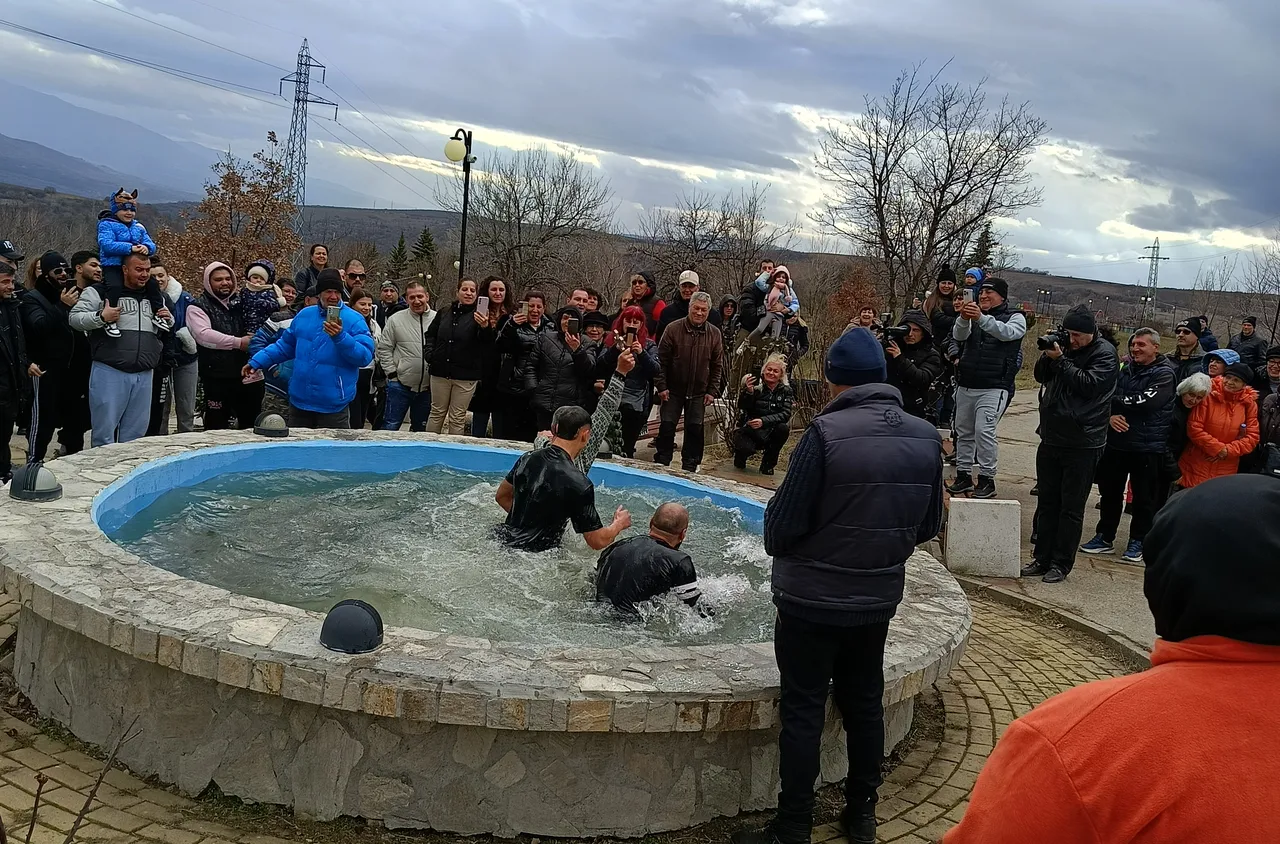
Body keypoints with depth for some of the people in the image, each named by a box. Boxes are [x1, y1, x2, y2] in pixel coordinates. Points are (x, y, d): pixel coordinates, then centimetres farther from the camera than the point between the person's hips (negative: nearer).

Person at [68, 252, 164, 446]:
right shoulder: (99, 292, 0)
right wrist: (101, 317, -19)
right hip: (110, 372, -5)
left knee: (135, 434, 10)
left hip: (144, 374, 5)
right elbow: (74, 318, -5)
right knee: (104, 430, -3)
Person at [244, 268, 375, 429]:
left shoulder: (355, 320, -6)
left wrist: (341, 337, -26)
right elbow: (284, 346, 19)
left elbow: (365, 357, -15)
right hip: (299, 401, 5)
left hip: (333, 405, -5)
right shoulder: (304, 315, 10)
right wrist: (257, 361, 13)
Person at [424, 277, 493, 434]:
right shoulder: (444, 314, 7)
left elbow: (488, 342, -21)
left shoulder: (479, 316, -6)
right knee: (437, 413, 14)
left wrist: (485, 327, -42)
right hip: (441, 372, 3)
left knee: (458, 418, 5)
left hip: (465, 376, -3)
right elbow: (430, 334, 21)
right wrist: (429, 353, 5)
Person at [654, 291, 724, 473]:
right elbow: (662, 360, -6)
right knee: (667, 426, 0)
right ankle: (661, 462, 12)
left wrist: (712, 391, -1)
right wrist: (661, 386, -9)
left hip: (699, 392, 2)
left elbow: (717, 366, 4)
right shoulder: (674, 329, -8)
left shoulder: (714, 334, -1)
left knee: (695, 428, 4)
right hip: (673, 390, -1)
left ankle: (690, 467, 15)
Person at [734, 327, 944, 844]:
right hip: (879, 597, 6)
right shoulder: (926, 438, -2)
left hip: (813, 598, -5)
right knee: (864, 704, 18)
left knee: (803, 712, 4)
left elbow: (783, 521, -17)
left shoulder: (827, 432, -21)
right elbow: (928, 526, 6)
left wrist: (780, 548, 5)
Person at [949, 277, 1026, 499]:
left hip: (993, 388, -5)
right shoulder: (973, 315, 12)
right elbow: (959, 336, -6)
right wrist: (963, 319, -30)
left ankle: (987, 478, -8)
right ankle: (963, 475, 19)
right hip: (965, 386, 5)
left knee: (984, 431, -15)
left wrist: (981, 318, -36)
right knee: (963, 431, 9)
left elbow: (1007, 332, -21)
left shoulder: (1015, 317, 1)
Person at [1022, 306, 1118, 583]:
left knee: (1071, 508, 0)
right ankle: (1042, 559, 19)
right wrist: (1047, 355, -5)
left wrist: (1060, 360, -17)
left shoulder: (1105, 353, -7)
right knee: (1047, 503, 11)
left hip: (1082, 444, -6)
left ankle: (1061, 564, 7)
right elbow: (1041, 377, 13)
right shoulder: (1067, 347, 10)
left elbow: (1089, 385, -19)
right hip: (1051, 438, 7)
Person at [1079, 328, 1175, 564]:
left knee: (1144, 497, 3)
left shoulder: (1164, 374, -8)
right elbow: (1108, 396, 8)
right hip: (1117, 441, 6)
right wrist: (1111, 415, -13)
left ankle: (1138, 541, 16)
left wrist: (1117, 401, -10)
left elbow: (1146, 401, -21)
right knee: (1110, 491, 13)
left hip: (1147, 445, -6)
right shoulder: (1126, 370, 11)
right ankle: (1105, 537, 24)